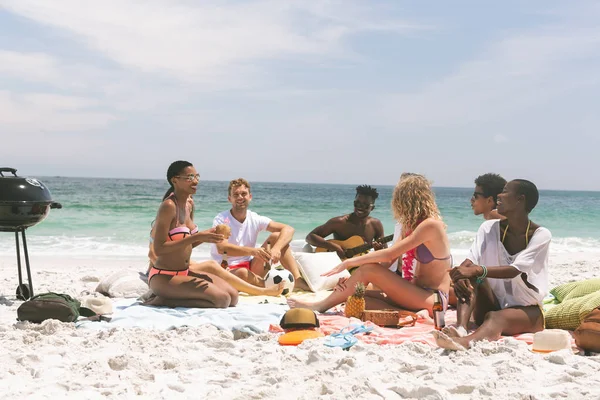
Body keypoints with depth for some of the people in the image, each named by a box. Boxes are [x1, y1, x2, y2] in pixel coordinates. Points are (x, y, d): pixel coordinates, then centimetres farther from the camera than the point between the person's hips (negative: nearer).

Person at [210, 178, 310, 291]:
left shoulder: (255, 219, 1)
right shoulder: (221, 220, -9)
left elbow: (288, 229, -8)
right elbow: (221, 248, -27)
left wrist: (276, 248, -30)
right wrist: (253, 251, -41)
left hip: (251, 267, 5)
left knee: (277, 236, -9)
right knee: (243, 273, -41)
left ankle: (297, 280, -20)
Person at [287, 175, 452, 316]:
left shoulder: (430, 224, -16)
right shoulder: (412, 224, 13)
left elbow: (389, 254, -23)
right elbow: (389, 260, 4)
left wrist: (349, 263, -17)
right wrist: (353, 280, -8)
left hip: (433, 299, -9)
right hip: (420, 292, 9)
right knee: (356, 296, -3)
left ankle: (321, 306, -7)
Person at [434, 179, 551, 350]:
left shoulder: (541, 235, -11)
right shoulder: (489, 228, 2)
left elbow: (515, 270, -26)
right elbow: (470, 261, -10)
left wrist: (477, 270, -41)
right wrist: (459, 274, -35)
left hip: (527, 310, -4)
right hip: (493, 304, 4)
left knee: (496, 317, -37)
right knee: (469, 278, -22)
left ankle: (465, 341, -69)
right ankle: (460, 328, -45)